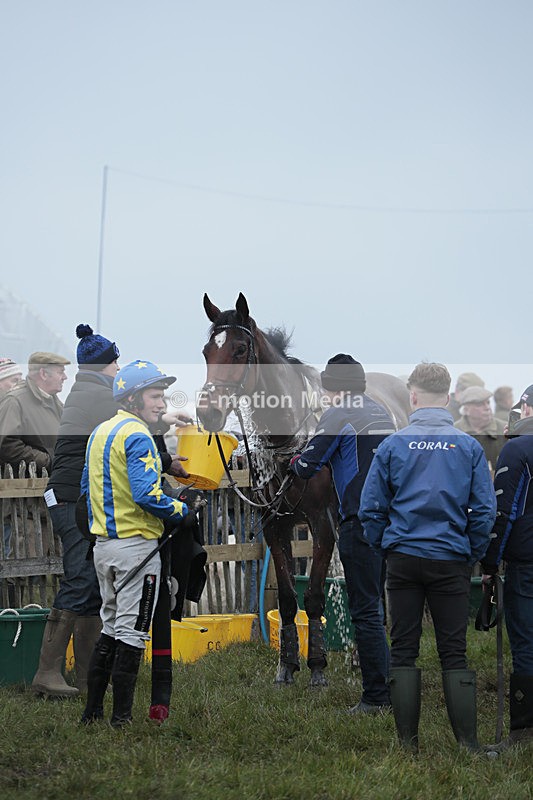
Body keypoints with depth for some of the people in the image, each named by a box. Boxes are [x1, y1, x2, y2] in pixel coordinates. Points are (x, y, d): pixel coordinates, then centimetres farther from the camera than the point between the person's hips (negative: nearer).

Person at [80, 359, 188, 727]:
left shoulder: (100, 432, 13)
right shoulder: (137, 436, -16)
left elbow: (87, 487, 20)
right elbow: (147, 494, -24)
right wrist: (182, 509, -11)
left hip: (104, 544, 9)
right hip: (137, 544, -9)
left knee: (111, 627, 17)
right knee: (132, 631, -3)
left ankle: (93, 711, 19)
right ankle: (122, 718, -2)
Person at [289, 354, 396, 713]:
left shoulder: (340, 415, -8)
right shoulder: (382, 413, 15)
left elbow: (307, 466, -8)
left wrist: (297, 463, 15)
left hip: (360, 520, -8)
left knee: (365, 610, -5)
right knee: (374, 606, 16)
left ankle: (376, 697, -5)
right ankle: (388, 687, 19)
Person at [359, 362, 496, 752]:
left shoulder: (393, 445, -3)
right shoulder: (469, 446, -2)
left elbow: (371, 508, 0)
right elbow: (485, 510, -3)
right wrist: (473, 555, 9)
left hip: (403, 559, 0)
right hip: (451, 560, 0)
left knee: (403, 650, 7)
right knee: (454, 652, 5)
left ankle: (408, 741, 8)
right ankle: (468, 741, 1)